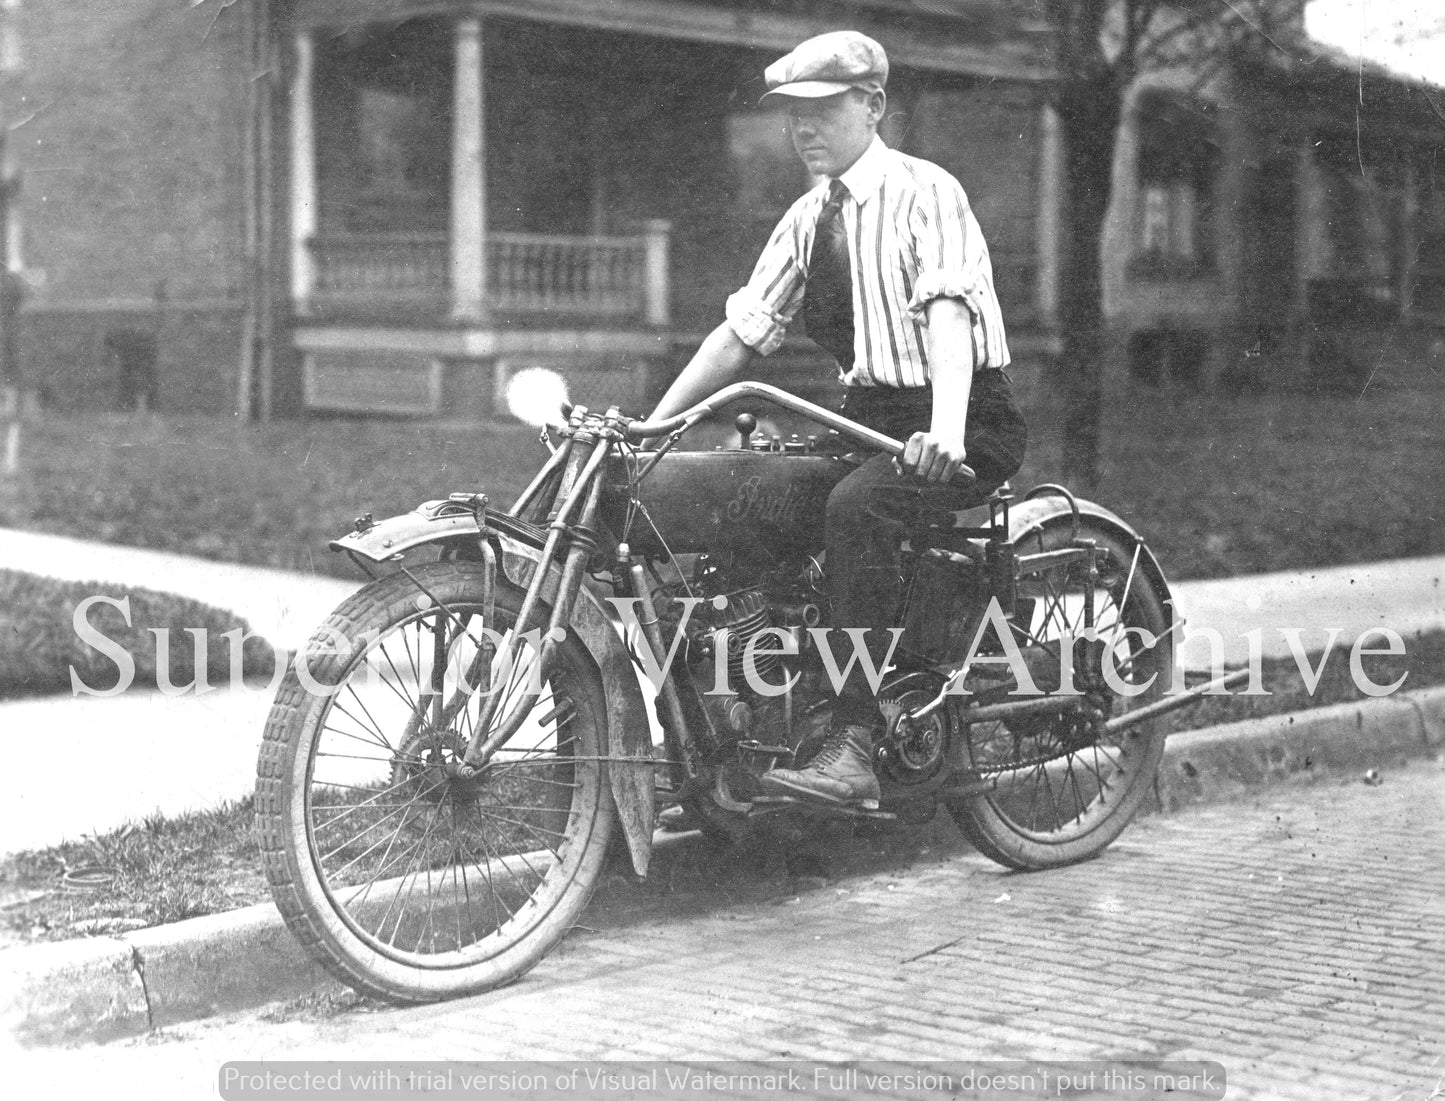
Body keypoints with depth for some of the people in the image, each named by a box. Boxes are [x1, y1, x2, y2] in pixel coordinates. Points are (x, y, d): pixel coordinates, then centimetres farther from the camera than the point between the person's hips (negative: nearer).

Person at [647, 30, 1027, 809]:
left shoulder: (923, 193, -11)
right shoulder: (807, 220, 10)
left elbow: (949, 311, -25)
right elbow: (740, 332, 10)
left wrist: (945, 432, -42)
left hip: (971, 426, -7)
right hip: (871, 416, 7)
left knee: (857, 506, -35)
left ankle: (853, 751, -36)